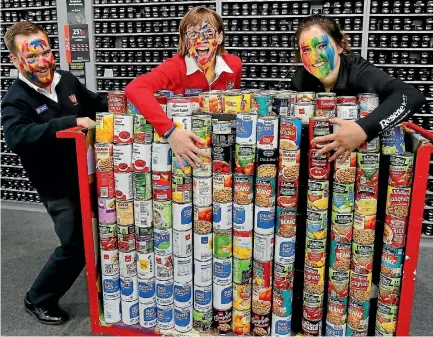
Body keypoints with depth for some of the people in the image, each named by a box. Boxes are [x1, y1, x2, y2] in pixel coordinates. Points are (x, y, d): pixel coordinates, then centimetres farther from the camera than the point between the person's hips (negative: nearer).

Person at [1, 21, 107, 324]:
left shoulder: (67, 80, 1)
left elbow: (94, 103, 19)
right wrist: (70, 122, -41)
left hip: (88, 174, 6)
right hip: (58, 186, -6)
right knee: (75, 245, -5)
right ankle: (38, 300, 20)